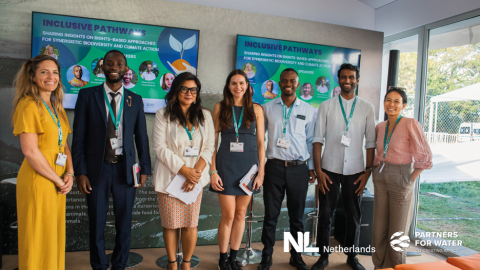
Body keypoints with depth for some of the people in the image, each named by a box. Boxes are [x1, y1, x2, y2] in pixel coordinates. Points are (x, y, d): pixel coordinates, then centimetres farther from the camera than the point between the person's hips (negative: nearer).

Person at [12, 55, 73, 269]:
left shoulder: (57, 107, 13)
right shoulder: (29, 105, -11)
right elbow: (30, 151, -18)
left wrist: (69, 174, -2)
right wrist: (58, 180, -12)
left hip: (57, 182, 7)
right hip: (37, 180, -7)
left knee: (55, 235, 16)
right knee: (39, 239, 5)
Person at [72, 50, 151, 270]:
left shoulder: (135, 100, 5)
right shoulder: (87, 95, 1)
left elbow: (141, 137, 7)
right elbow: (79, 137, 0)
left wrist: (145, 169, 4)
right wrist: (80, 172, -5)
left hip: (125, 168, 1)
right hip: (97, 168, -1)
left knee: (124, 223, 10)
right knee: (96, 223, 10)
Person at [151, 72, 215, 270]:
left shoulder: (205, 116, 8)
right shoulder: (163, 115, 0)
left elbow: (209, 147, 3)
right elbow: (160, 147, -7)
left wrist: (196, 172, -11)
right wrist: (183, 169, -13)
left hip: (195, 177, 2)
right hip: (169, 178, -2)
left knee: (191, 224, 5)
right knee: (170, 224, 6)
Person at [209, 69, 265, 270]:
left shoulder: (256, 109, 5)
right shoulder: (220, 107, 3)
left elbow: (261, 142, 4)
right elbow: (213, 141, 1)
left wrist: (261, 172, -2)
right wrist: (213, 171, -6)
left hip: (249, 164, 2)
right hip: (226, 163, -1)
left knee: (240, 214, 10)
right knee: (228, 215, 1)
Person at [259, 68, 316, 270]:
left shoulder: (308, 110, 6)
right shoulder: (268, 108, 5)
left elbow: (311, 141, 10)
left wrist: (311, 168, 7)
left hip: (299, 169, 1)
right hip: (274, 167, 0)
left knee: (297, 216, 10)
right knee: (271, 215, 6)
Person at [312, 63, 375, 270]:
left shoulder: (367, 108, 6)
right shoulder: (326, 106, 2)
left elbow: (371, 143, 4)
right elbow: (318, 140, -2)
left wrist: (368, 172, -2)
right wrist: (318, 170, -8)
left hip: (355, 171, 1)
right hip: (329, 169, -1)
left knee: (354, 216, 12)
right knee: (325, 215, 7)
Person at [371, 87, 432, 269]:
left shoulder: (411, 124, -11)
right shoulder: (380, 127, 6)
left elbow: (425, 157, -11)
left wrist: (410, 180, -12)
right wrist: (375, 168, 9)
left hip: (401, 180, -5)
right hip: (381, 179, 5)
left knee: (397, 232, 7)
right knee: (379, 229, 12)